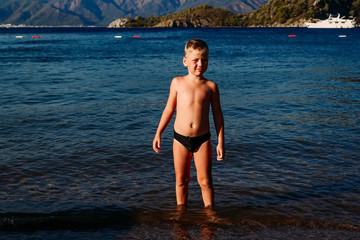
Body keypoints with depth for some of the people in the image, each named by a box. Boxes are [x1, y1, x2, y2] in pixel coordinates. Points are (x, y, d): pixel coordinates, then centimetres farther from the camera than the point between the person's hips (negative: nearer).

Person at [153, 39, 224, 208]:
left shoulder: (211, 86, -1)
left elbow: (217, 114, 4)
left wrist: (220, 142, 1)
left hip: (202, 139, -1)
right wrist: (158, 133, 8)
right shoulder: (177, 82, 1)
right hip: (180, 138, 1)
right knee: (181, 179, 12)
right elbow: (169, 109, 9)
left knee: (205, 180, 4)